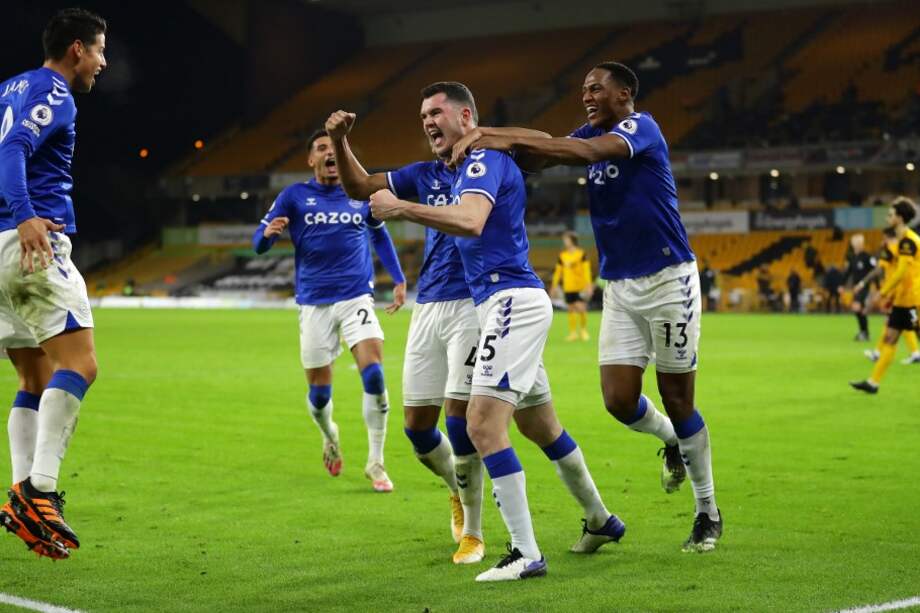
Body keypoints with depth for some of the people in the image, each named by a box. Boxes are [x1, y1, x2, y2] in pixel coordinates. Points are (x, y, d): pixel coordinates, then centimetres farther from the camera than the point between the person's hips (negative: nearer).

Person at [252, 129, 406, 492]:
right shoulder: (294, 197, 0)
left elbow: (380, 236, 23)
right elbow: (258, 243, -2)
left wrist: (399, 279, 16)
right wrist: (268, 233, -25)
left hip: (356, 298, 0)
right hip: (314, 304, 0)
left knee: (374, 375, -18)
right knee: (319, 393, 4)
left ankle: (375, 463, -6)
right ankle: (329, 435, 39)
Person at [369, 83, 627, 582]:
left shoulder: (485, 160, -12)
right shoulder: (467, 167, 19)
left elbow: (471, 221, -31)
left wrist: (402, 209, -35)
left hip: (512, 301, -11)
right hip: (510, 303, 11)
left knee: (483, 424, -17)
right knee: (538, 425, 22)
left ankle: (526, 554, -16)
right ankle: (600, 521, 37)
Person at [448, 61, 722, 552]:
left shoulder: (641, 127, -13)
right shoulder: (593, 134, 10)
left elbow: (590, 152, -32)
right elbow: (537, 155, -2)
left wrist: (512, 141, -37)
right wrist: (484, 136, -20)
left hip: (667, 279, -6)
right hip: (619, 286, 6)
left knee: (676, 399, 1)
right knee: (619, 400, -1)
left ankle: (708, 514, 15)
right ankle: (671, 442, 33)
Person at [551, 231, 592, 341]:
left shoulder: (581, 254, -5)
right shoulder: (562, 255, 8)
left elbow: (587, 270, -6)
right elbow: (558, 271, 15)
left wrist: (588, 284, -12)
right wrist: (554, 285, 13)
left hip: (580, 287, -4)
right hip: (568, 288, 4)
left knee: (581, 308, -12)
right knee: (571, 309, 5)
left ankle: (583, 330, 8)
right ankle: (573, 332, 12)